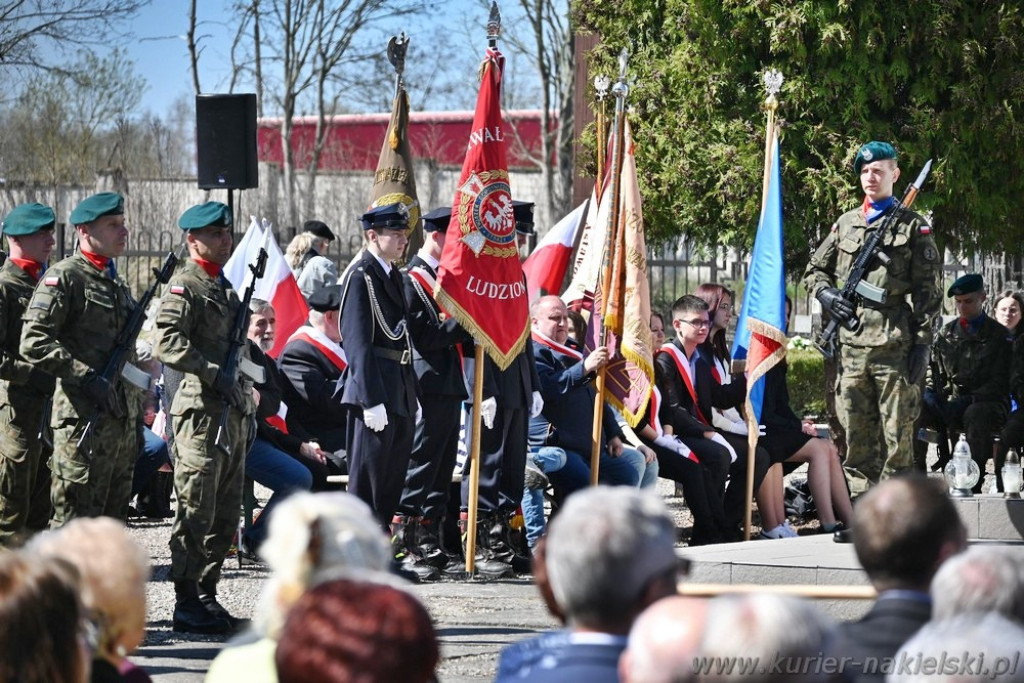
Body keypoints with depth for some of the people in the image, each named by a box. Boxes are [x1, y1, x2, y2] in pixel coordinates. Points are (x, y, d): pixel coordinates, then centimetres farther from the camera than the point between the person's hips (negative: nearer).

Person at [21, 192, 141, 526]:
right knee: (75, 520, -8)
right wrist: (86, 377, -22)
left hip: (122, 423, 9)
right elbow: (34, 343, -17)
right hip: (83, 422, -9)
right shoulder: (64, 277, -8)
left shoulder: (116, 282, 20)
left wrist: (137, 417, 21)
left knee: (113, 520, 11)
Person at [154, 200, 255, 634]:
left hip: (232, 415, 9)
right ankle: (188, 604, -4)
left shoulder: (224, 287, 21)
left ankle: (206, 596, 16)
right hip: (201, 413, -9)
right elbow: (168, 344, -20)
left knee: (225, 516, 10)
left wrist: (248, 410, 22)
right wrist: (216, 375, -23)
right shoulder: (185, 285, -7)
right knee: (196, 513, -7)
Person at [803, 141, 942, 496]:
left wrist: (922, 343, -7)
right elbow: (815, 270, 27)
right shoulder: (845, 224, 17)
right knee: (856, 433, 7)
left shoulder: (913, 226, 4)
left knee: (897, 431, -3)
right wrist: (825, 294, 4)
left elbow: (928, 291, 0)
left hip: (894, 343, -4)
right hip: (851, 343, 4)